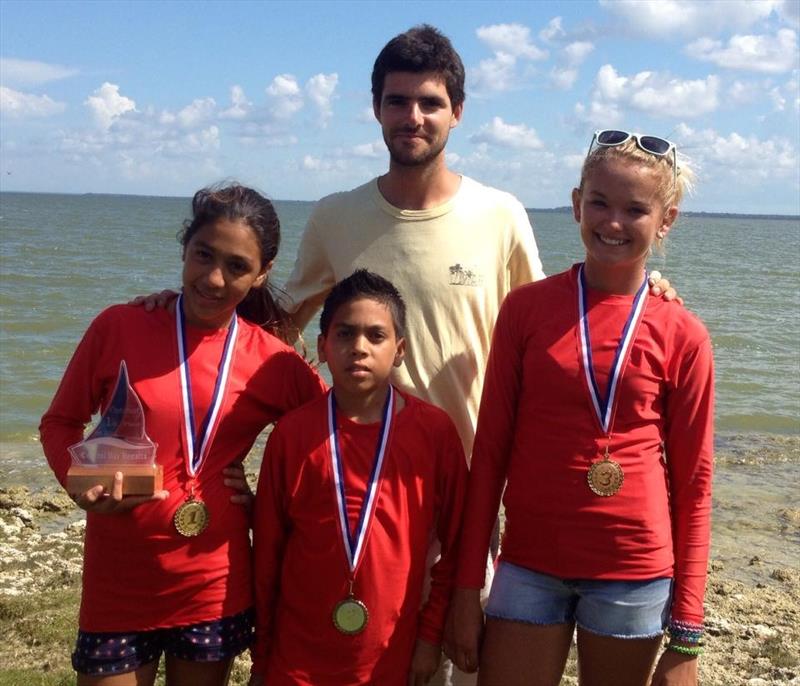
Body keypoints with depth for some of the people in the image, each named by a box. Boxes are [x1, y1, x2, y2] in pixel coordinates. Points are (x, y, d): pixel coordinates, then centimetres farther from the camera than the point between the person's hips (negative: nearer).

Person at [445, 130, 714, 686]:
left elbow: (693, 486, 0)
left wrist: (688, 634, -1)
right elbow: (490, 451, 1)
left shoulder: (682, 337, -4)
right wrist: (467, 588, 0)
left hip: (635, 574, 0)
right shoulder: (526, 308, -2)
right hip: (530, 565, 1)